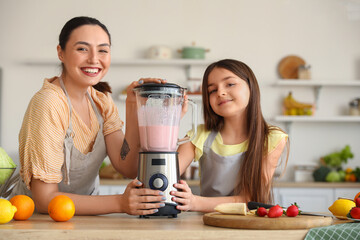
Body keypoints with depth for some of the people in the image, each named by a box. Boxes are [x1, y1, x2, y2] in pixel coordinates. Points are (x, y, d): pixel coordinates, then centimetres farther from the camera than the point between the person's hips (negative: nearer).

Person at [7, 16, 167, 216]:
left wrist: (133, 106, -16)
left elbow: (128, 168, -7)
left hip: (85, 218, 7)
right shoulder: (49, 104, -21)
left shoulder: (101, 99, 2)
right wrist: (120, 203, -30)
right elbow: (45, 199, -22)